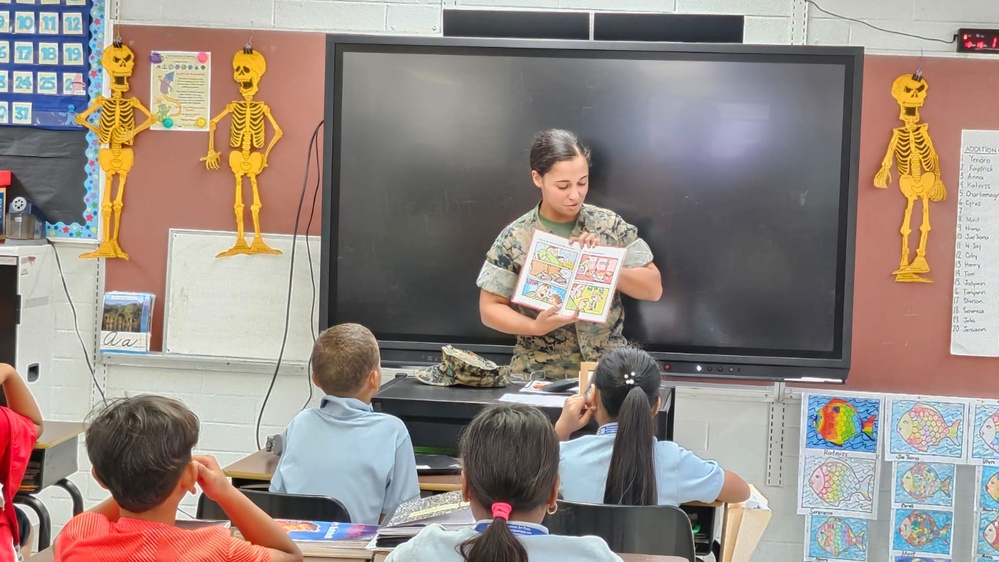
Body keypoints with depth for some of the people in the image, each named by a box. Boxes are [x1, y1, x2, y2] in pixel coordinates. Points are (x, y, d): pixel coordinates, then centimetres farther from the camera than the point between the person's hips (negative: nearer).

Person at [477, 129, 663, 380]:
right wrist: (536, 326, -14)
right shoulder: (515, 239, -2)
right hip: (539, 375, 0)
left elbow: (653, 288, 3)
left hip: (607, 370, 1)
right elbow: (490, 308, 3)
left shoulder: (610, 225, 1)